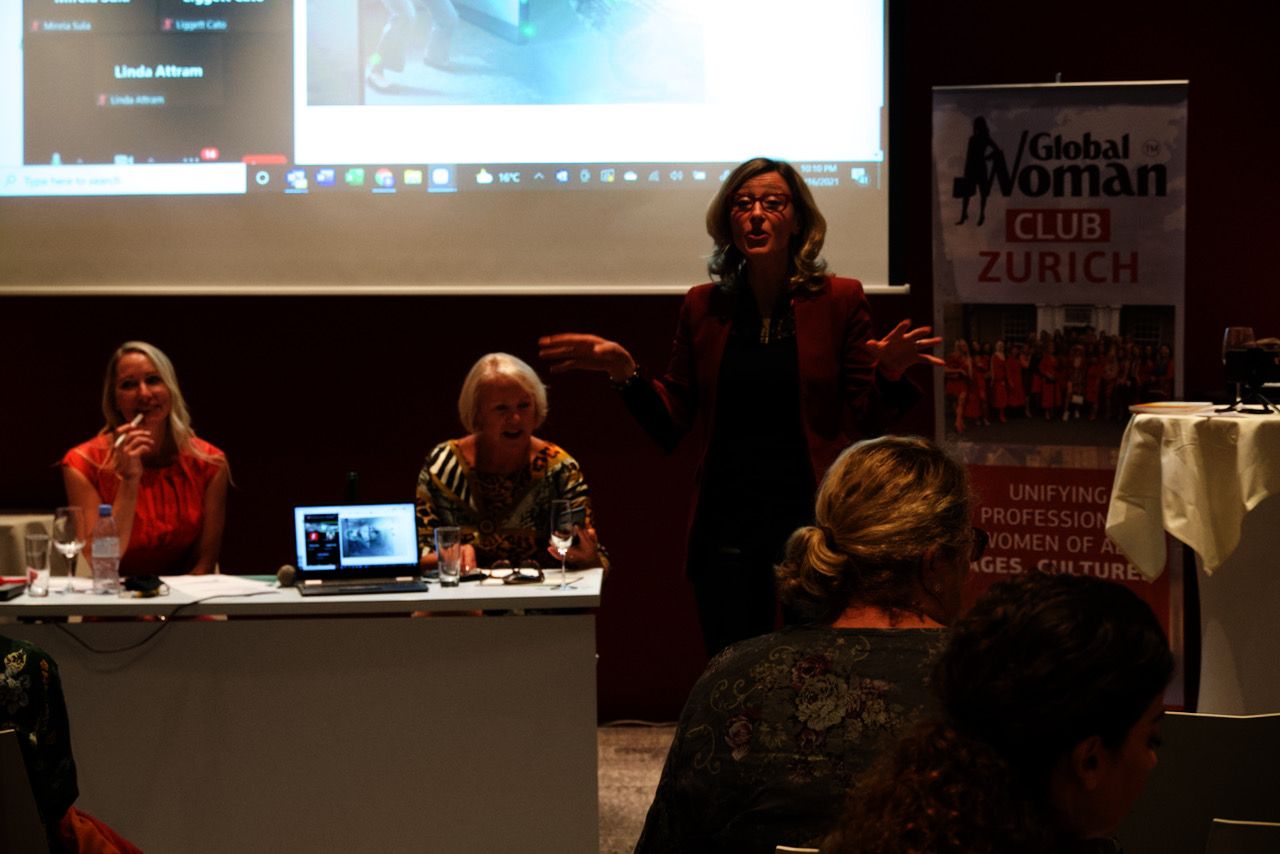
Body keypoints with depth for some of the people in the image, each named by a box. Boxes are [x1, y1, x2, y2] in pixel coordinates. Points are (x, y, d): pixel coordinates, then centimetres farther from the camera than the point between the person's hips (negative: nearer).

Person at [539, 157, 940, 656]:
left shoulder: (839, 301, 2)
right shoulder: (704, 306, 8)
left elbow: (864, 422, -1)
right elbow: (671, 424, 8)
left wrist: (889, 373, -19)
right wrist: (625, 373, -6)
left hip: (813, 521, -2)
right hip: (727, 526, 2)